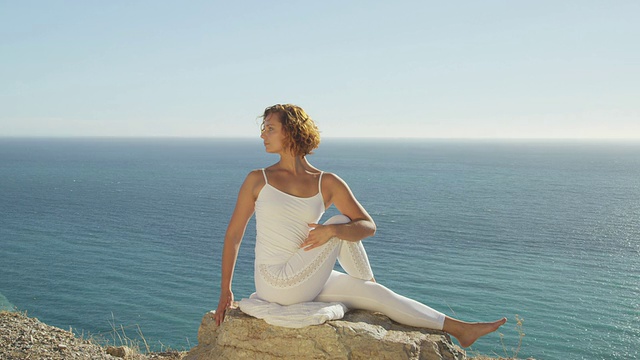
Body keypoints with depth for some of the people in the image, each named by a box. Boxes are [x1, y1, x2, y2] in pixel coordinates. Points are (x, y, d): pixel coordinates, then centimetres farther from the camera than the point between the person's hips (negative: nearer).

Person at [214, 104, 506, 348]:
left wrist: (331, 230, -23)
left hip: (305, 283, 4)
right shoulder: (258, 180, -6)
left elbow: (368, 226, -3)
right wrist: (225, 291, 0)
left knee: (376, 295, 2)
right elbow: (233, 233, 0)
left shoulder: (328, 183, 0)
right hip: (275, 283, -4)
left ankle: (459, 329, 14)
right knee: (341, 224, -15)